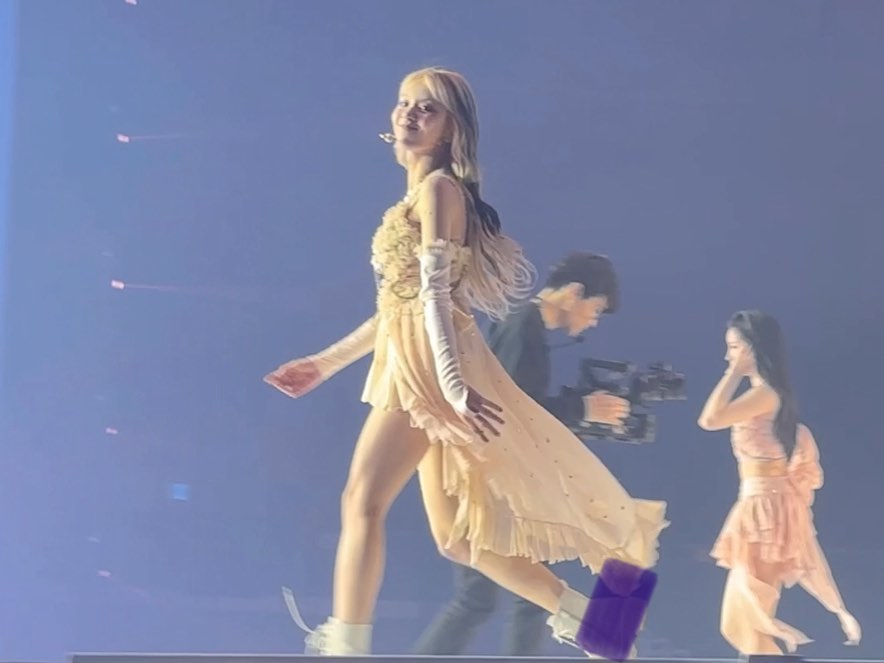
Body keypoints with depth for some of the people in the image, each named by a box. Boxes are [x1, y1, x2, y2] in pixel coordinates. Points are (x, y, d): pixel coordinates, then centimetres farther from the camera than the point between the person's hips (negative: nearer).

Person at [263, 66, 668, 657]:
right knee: (455, 532, 10)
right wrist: (327, 363, 24)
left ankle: (345, 648, -16)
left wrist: (452, 382, -25)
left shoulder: (439, 187, -6)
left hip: (430, 366, -10)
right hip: (415, 365, 10)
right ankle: (580, 612, 16)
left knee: (363, 500, -15)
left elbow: (435, 294, -19)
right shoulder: (418, 196, 21)